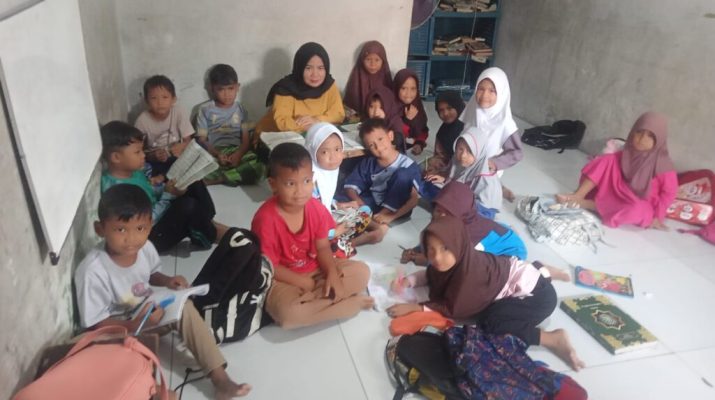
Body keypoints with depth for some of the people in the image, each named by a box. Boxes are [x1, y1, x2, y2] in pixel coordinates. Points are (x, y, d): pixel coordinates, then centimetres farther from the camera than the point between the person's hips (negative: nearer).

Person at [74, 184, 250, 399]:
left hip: (147, 311, 5)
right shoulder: (93, 271, -30)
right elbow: (94, 323, -24)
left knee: (185, 308, -18)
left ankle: (219, 378, -18)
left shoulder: (145, 247, -13)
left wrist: (167, 281, -12)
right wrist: (135, 325, -38)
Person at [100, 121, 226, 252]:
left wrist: (166, 188, -4)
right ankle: (210, 235, -4)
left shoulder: (134, 171, -2)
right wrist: (168, 196, -24)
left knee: (195, 185, 1)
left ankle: (208, 223, 4)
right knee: (188, 205, -30)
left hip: (159, 214, 9)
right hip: (149, 239, -9)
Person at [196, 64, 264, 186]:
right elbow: (201, 139, 4)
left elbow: (246, 139, 7)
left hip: (237, 151, 2)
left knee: (259, 167, -32)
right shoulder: (205, 109, 11)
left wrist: (238, 154, -16)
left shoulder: (239, 109, 16)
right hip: (214, 152, -2)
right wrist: (217, 154, -16)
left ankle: (217, 178, -29)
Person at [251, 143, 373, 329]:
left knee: (362, 271, -6)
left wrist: (333, 273, -20)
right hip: (282, 280, -5)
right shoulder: (266, 219, -24)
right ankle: (351, 303, -16)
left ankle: (306, 301, -15)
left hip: (315, 270, 5)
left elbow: (323, 247, -2)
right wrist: (304, 283, -17)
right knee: (287, 312, -36)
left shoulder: (316, 208, -8)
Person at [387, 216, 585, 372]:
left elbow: (453, 309, -24)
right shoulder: (458, 258, -11)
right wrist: (408, 281, -9)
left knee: (490, 323, -24)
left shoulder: (470, 270, -33)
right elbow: (432, 274, 7)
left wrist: (415, 307, -25)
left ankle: (553, 338, -12)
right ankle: (541, 271, 32)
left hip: (537, 294, -9)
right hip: (516, 273, 9)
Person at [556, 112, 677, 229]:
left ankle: (586, 204, -32)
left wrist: (657, 216, -16)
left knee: (638, 211, -42)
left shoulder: (663, 165, -15)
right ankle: (578, 196, -24)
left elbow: (669, 192, -12)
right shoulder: (628, 153, 0)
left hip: (642, 206, -4)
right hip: (618, 193, 4)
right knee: (607, 160, -13)